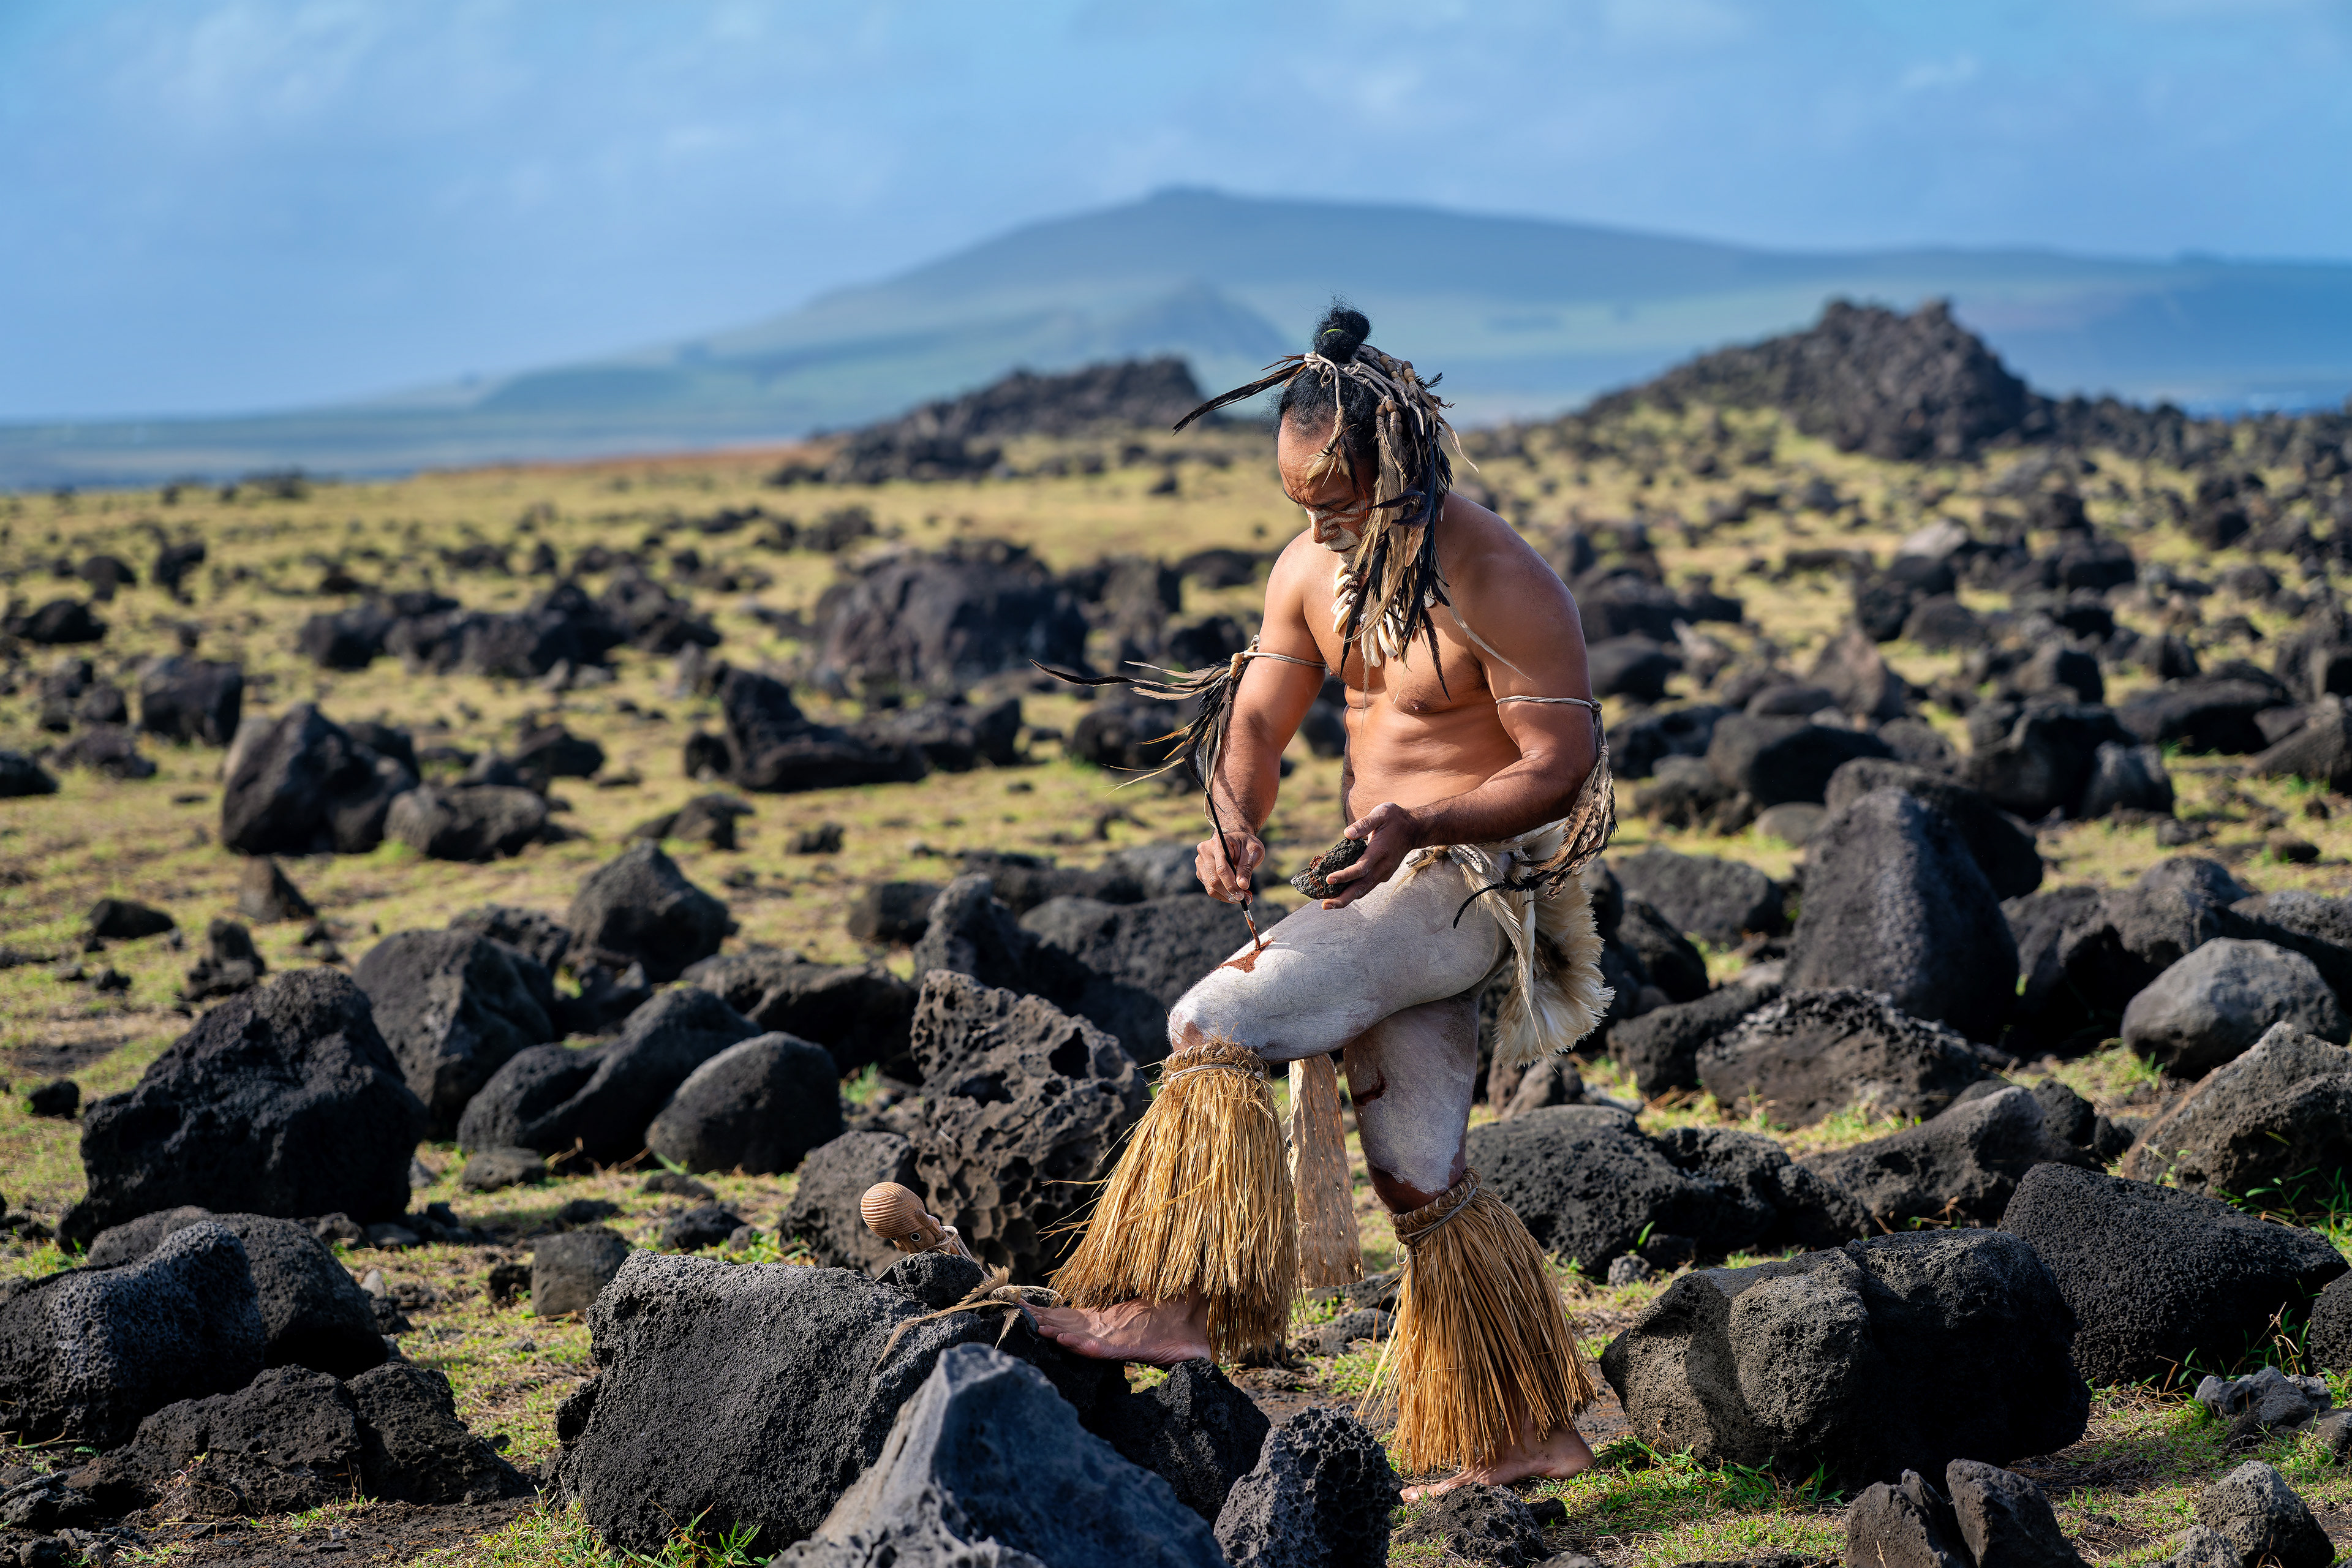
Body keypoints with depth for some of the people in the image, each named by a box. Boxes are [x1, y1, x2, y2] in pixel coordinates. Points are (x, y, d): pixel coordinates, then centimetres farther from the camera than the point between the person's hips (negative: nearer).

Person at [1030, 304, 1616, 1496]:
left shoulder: (1504, 587, -19)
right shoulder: (1315, 569, 3)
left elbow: (1561, 768, -16)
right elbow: (1257, 718, 7)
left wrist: (1418, 826, -30)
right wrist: (1234, 820, -15)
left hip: (1475, 881, -8)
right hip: (1386, 874, 8)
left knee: (1221, 1023, -20)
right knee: (1419, 1177, 8)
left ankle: (1187, 1306, -17)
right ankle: (1528, 1434, 16)